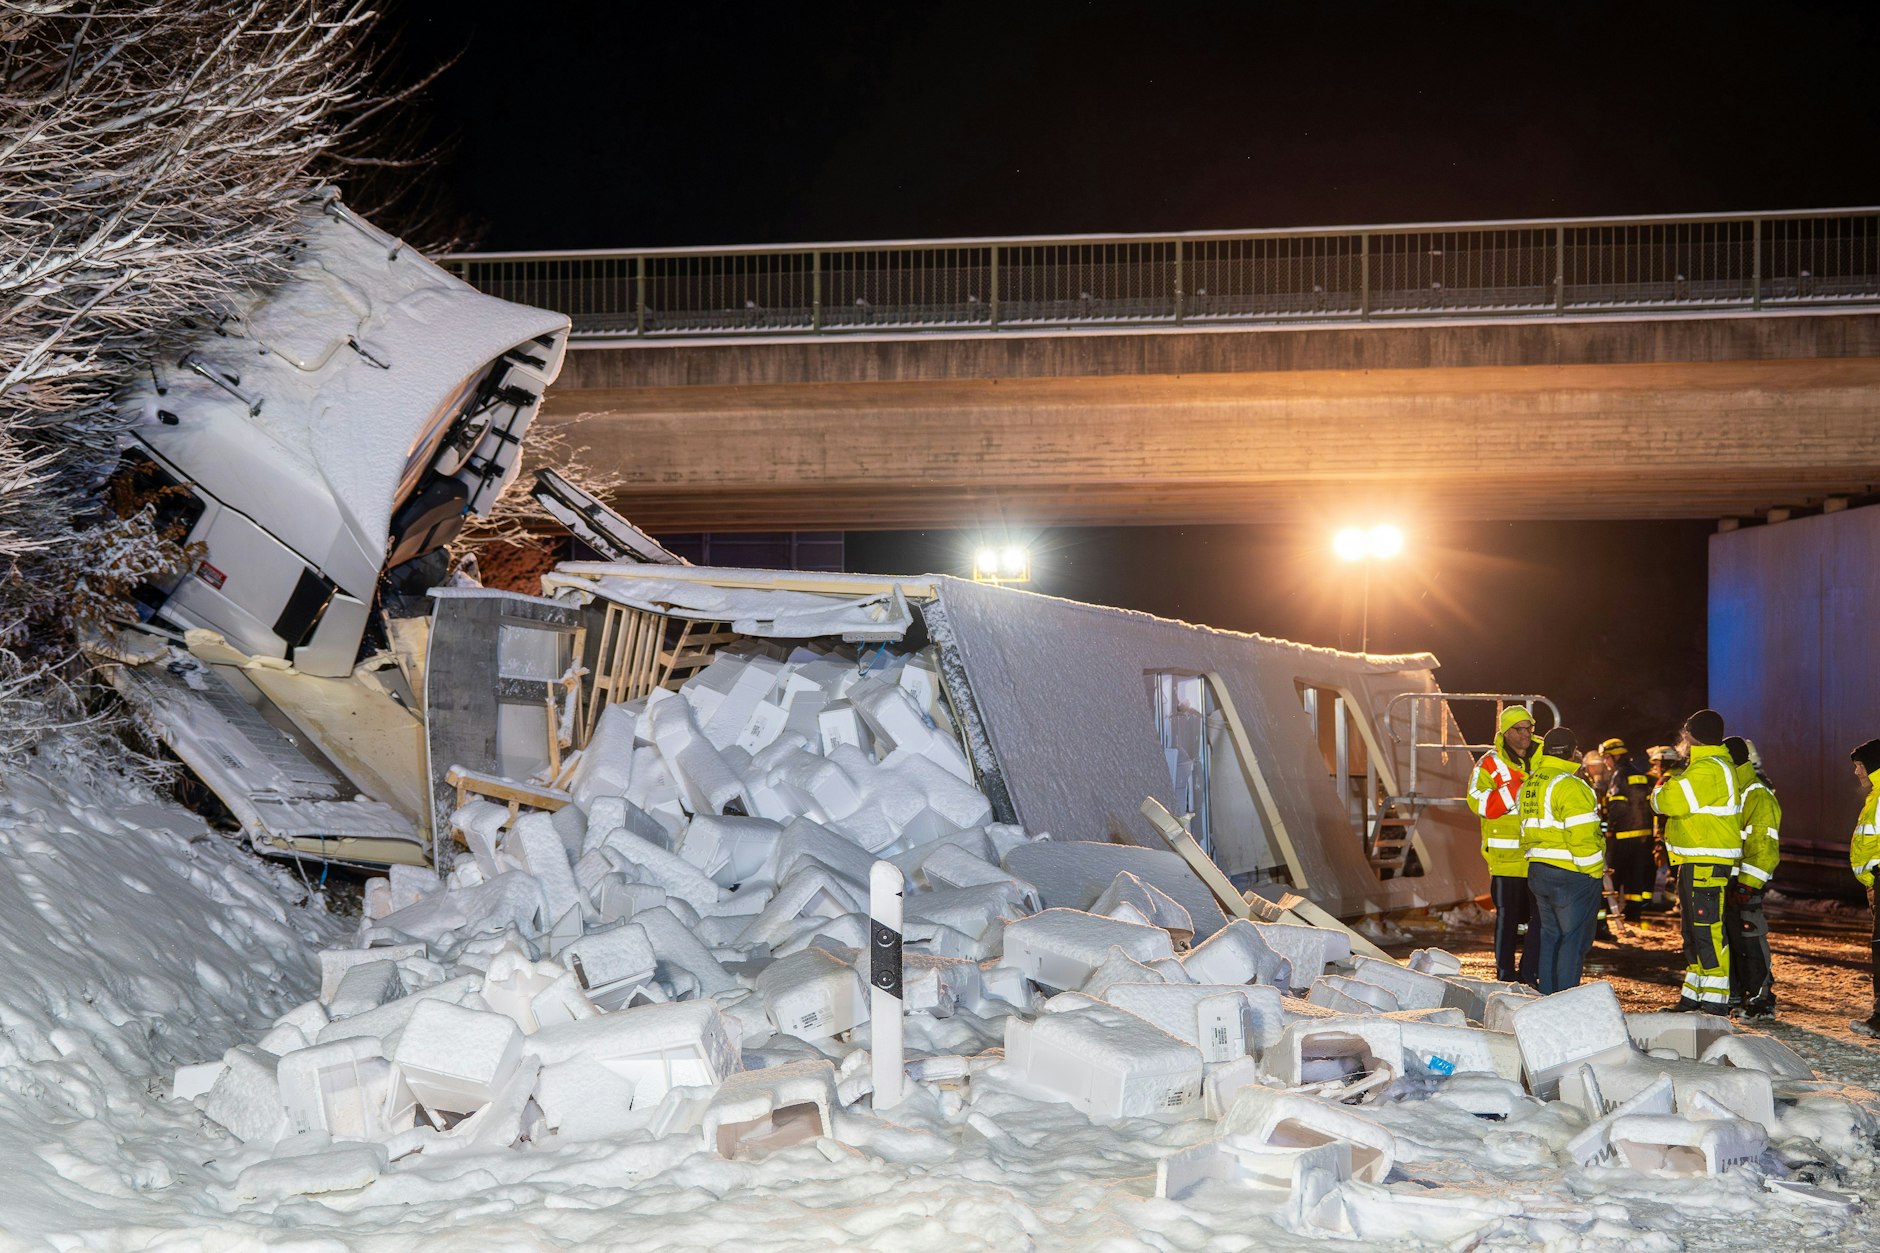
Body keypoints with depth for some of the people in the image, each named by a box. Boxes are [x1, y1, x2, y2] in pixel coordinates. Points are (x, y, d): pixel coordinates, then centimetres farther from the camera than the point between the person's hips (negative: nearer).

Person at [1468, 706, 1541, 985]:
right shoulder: (1491, 763, -3)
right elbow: (1480, 804, -15)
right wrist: (1516, 786, -23)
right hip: (1506, 855, -4)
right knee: (1507, 917, 3)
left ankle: (1529, 975, 17)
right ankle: (1505, 975, 11)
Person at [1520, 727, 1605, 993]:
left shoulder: (1530, 783, 12)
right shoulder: (1569, 785, -16)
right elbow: (1581, 836, -20)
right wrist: (1595, 871, -12)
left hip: (1537, 871, 8)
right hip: (1571, 874, -8)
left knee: (1550, 936, 17)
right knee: (1574, 940, -1)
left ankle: (1547, 998, 20)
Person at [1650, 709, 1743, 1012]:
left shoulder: (1707, 770, -17)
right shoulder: (1713, 765, 19)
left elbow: (1670, 802, -22)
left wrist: (1662, 786, -2)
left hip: (1706, 863, -12)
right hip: (1694, 861, 12)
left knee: (1707, 929, -11)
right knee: (1693, 929, 17)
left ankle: (1715, 998, -11)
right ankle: (1695, 992, 25)